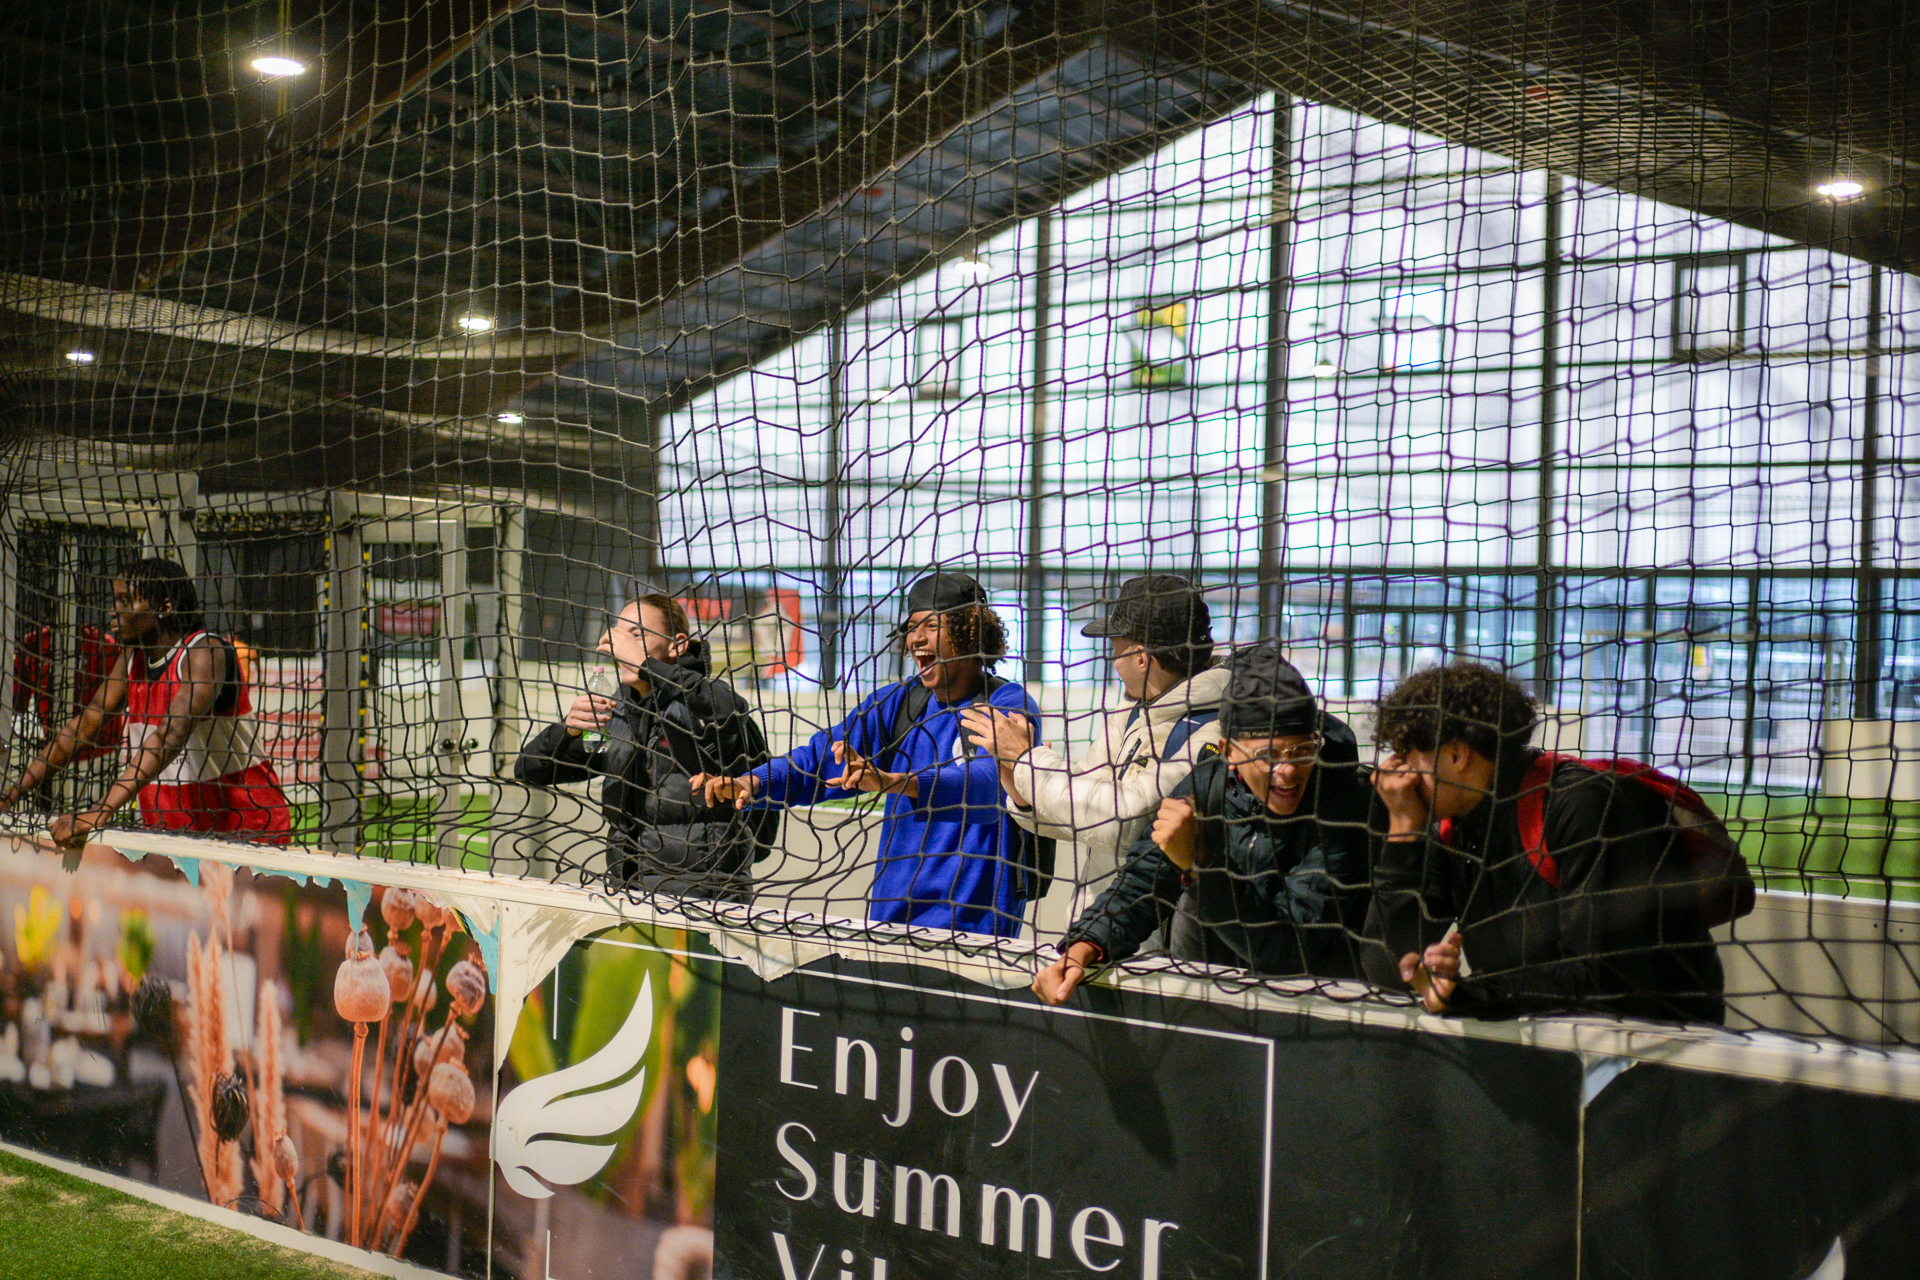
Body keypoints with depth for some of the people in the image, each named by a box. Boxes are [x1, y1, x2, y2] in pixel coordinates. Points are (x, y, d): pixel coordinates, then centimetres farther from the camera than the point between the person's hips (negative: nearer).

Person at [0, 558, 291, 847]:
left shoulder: (206, 652, -16)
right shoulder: (133, 658, 8)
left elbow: (170, 736, -28)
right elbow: (84, 727, 10)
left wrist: (99, 814, -37)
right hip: (167, 834, 7)